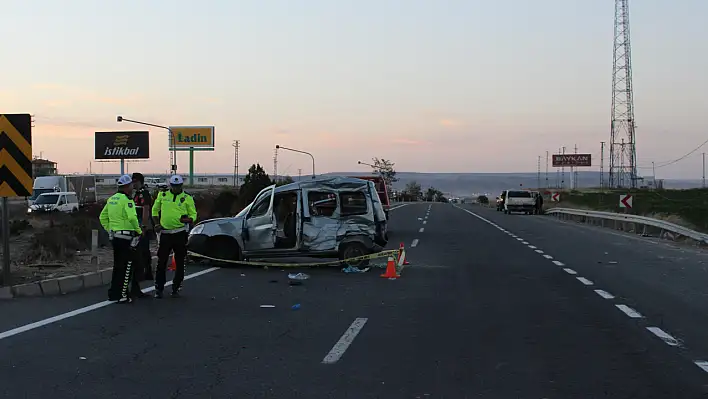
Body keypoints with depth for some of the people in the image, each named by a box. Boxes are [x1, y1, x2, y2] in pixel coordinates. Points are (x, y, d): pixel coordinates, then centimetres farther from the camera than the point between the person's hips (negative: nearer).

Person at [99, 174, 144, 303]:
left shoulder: (111, 199, 12)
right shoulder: (126, 200, -14)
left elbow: (102, 217, 17)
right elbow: (132, 217, -26)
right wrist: (138, 230, -13)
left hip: (114, 236, 8)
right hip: (126, 237, -8)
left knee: (117, 265, 18)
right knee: (127, 267, -1)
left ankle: (113, 293, 23)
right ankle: (122, 295, -1)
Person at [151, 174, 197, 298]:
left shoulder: (187, 198, 3)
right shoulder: (162, 195, 9)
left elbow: (193, 215, 2)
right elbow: (155, 210, 19)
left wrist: (187, 219, -20)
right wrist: (157, 224, 5)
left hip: (180, 233, -1)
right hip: (165, 232, 1)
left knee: (180, 262, 5)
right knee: (161, 262, 1)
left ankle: (176, 288, 15)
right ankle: (159, 288, 9)